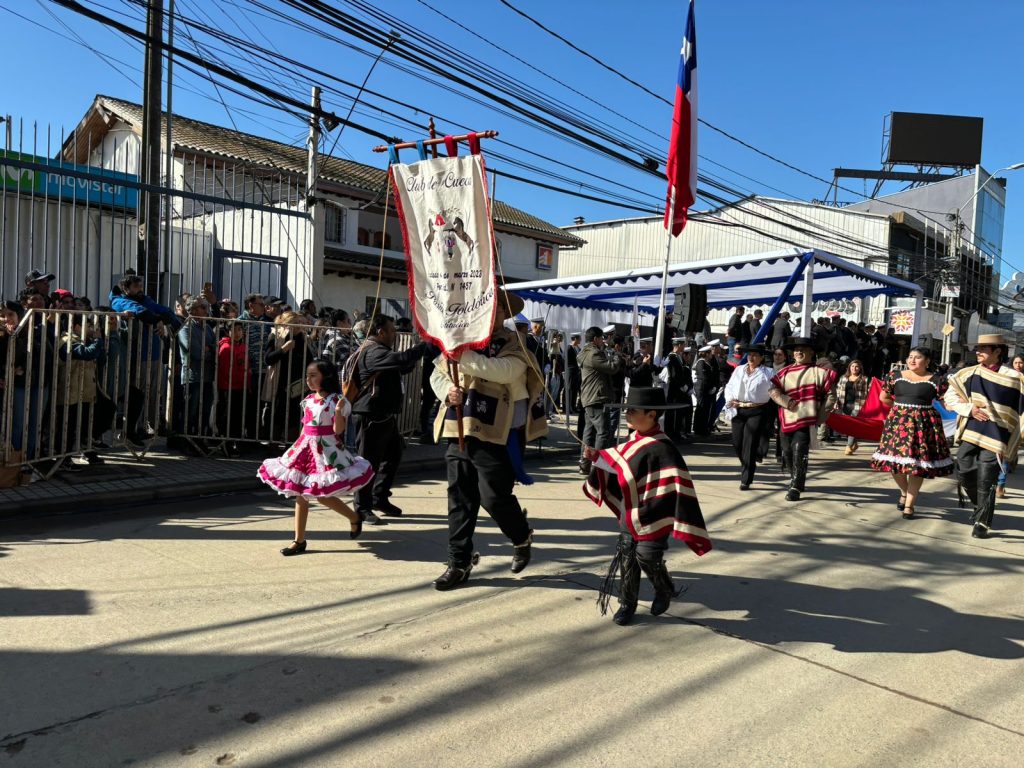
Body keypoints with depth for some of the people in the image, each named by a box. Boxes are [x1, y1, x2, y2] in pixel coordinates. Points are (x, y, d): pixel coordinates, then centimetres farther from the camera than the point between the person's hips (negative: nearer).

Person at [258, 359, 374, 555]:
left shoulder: (336, 400, -11)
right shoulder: (308, 400, 9)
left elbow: (338, 430, -16)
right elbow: (305, 427, 16)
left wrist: (339, 411, -31)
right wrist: (297, 449, 16)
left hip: (326, 450, -7)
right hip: (306, 448, 7)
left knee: (323, 495, -5)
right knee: (300, 494, 6)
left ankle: (354, 518, 21)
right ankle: (299, 540, 15)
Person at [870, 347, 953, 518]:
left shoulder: (936, 380, -2)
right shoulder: (894, 376, 6)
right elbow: (884, 397, 14)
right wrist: (901, 407, 10)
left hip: (923, 424, -2)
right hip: (898, 422, 3)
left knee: (918, 463, 0)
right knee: (894, 459, 3)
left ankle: (909, 504, 13)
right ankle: (904, 491, 31)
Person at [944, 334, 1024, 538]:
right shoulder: (970, 373, 5)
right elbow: (950, 396, 10)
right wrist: (969, 409, -9)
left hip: (995, 438, -3)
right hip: (970, 434, 4)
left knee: (986, 483, -3)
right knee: (964, 475, 6)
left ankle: (982, 523, 10)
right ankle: (979, 505, 34)